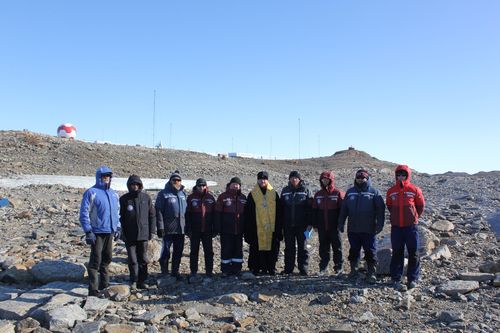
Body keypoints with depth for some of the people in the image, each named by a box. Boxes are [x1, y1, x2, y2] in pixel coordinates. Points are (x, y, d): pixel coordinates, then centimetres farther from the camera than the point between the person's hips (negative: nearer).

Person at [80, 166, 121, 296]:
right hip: (97, 232, -6)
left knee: (107, 259, 15)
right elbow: (84, 213, -10)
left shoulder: (114, 194, 14)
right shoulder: (91, 192, -6)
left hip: (110, 232, 6)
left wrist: (118, 228, 16)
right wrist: (88, 231, -15)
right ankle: (93, 289, -1)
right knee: (96, 260, -5)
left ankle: (104, 283, 29)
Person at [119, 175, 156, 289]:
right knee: (132, 260, 3)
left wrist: (152, 230, 2)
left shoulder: (146, 197, 3)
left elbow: (152, 215, 6)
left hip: (143, 234, 1)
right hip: (129, 235, -1)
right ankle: (133, 281, 13)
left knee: (143, 259, 8)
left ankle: (142, 281, 17)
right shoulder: (124, 199, 0)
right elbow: (121, 217, 0)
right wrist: (122, 233, -6)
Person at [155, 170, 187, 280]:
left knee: (178, 251, 11)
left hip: (181, 229, 5)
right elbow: (158, 211, -9)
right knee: (166, 250, 1)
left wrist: (187, 225, 14)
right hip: (168, 229, -5)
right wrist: (160, 227, -15)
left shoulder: (183, 193, 13)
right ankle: (164, 272, 14)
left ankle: (175, 271, 24)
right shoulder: (163, 193, -4)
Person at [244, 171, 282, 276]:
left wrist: (278, 227, 7)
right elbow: (248, 213, 3)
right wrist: (248, 230, -2)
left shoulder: (274, 193, 10)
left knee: (273, 249, 4)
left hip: (271, 228, 2)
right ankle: (256, 268, 10)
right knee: (257, 249, 0)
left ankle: (271, 268, 16)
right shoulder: (252, 194, 4)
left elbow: (278, 212, 12)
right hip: (257, 228, -2)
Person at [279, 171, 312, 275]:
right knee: (289, 247, 9)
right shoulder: (285, 190, 7)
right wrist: (281, 225, 5)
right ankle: (288, 269, 17)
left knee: (302, 247, 5)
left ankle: (303, 269, 12)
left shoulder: (306, 190, -1)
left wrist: (309, 223, -10)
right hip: (288, 225, 3)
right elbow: (281, 208, 9)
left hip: (301, 225, -3)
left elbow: (310, 207, -3)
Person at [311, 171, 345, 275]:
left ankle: (338, 267, 15)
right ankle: (323, 267, 17)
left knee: (337, 247, 6)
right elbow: (314, 211, 11)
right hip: (322, 227, 4)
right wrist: (315, 224, 5)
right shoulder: (318, 194, 9)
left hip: (334, 227, -3)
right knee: (323, 248, 9)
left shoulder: (338, 193, -3)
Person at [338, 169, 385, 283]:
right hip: (352, 229, 3)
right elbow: (344, 209, 13)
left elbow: (380, 209, -2)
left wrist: (379, 224, -10)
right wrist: (341, 223, 10)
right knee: (354, 250, 13)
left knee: (370, 251, 1)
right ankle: (353, 270, 26)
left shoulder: (374, 192, 1)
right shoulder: (350, 192, 11)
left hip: (368, 229, -3)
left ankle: (371, 272, 11)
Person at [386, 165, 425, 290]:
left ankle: (413, 279, 16)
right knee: (397, 253, 6)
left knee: (413, 253, 5)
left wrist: (414, 217, 8)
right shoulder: (391, 191, 3)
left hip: (411, 226, -1)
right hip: (396, 227, 1)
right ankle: (396, 279, 14)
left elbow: (421, 205, 8)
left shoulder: (414, 190, -3)